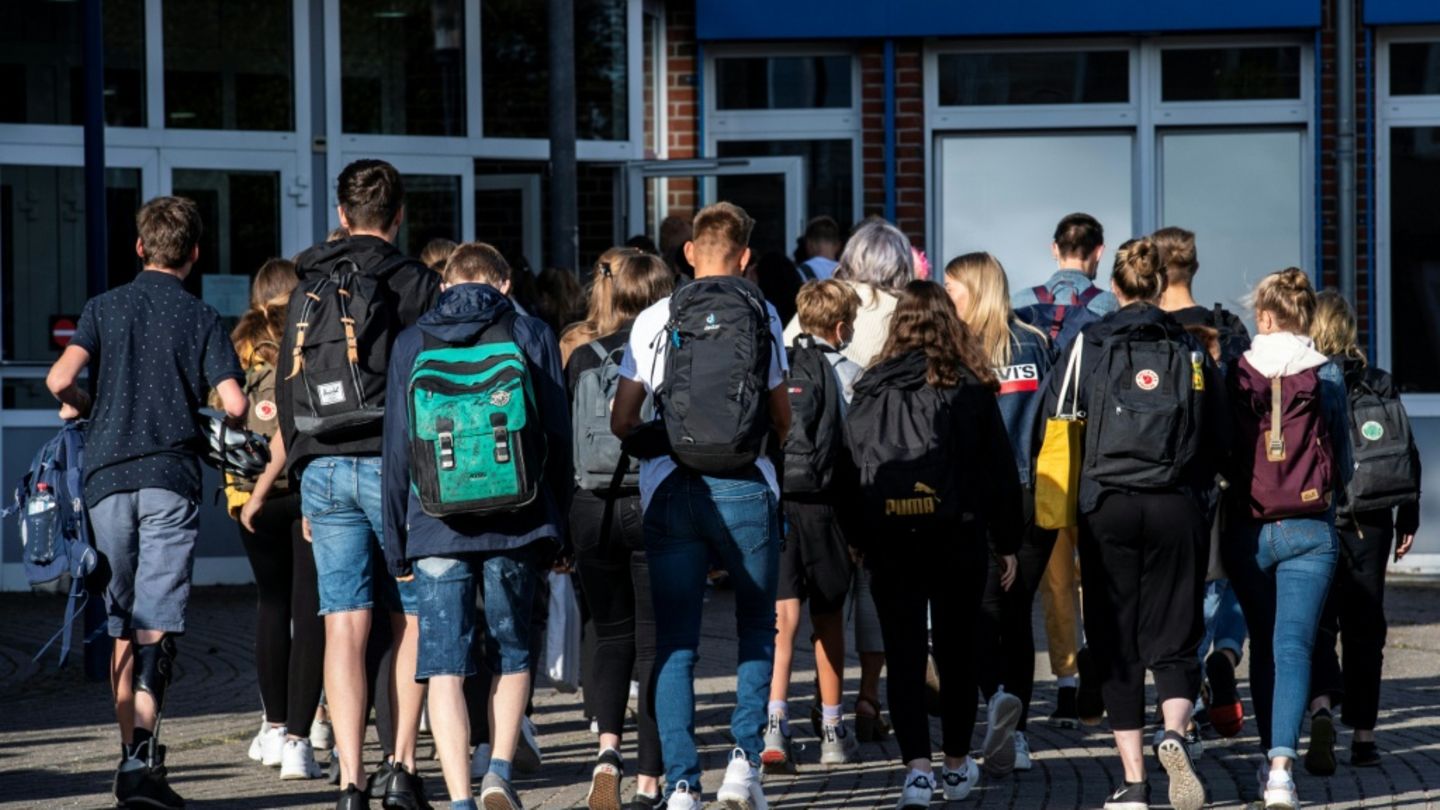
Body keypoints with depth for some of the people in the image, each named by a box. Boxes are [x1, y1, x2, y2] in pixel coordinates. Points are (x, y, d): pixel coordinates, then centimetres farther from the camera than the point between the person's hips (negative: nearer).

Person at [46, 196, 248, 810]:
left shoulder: (104, 308, 9)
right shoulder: (201, 318, 5)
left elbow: (61, 378, -6)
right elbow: (234, 404, -5)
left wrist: (78, 405, 17)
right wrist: (225, 420, 19)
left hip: (107, 477, 2)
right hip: (171, 477, -2)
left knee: (121, 625, 13)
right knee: (157, 624, -8)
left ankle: (131, 755, 16)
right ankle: (141, 757, -24)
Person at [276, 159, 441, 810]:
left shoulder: (307, 289, 12)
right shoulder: (415, 284, -2)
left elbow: (287, 390, 16)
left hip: (323, 469, 3)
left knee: (344, 627, 1)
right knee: (411, 618, 8)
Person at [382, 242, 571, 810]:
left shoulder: (412, 344, 7)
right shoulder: (532, 336, 6)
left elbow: (398, 448, 5)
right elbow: (558, 438, 5)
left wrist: (396, 544, 9)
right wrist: (554, 528, 12)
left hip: (438, 527, -1)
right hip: (517, 525, 1)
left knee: (445, 667, 0)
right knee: (512, 654, 16)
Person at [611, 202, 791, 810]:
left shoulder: (655, 320, 3)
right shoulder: (763, 316, 4)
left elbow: (622, 422, 2)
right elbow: (783, 422, 8)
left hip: (669, 491, 0)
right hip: (745, 488, 0)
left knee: (675, 644, 4)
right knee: (756, 626, 16)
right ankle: (744, 759, 3)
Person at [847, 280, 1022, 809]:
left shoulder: (872, 389, 3)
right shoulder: (970, 388, -1)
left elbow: (852, 468, 3)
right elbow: (999, 468, 1)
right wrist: (1006, 540, 9)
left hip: (889, 538, 0)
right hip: (958, 536, 0)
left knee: (903, 654, 0)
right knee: (956, 650, 12)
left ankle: (917, 767, -13)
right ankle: (957, 766, 23)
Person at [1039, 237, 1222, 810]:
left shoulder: (1089, 345, 1)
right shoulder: (1192, 353, 7)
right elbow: (1216, 444, 10)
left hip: (1107, 509, -1)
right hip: (1177, 510, 1)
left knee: (1116, 648, 5)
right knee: (1173, 640, 8)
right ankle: (1174, 734, -21)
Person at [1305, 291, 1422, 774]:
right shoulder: (1380, 386, 5)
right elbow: (1408, 455, 7)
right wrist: (1408, 519, 14)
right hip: (1371, 521, 3)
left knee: (1317, 621, 1)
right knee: (1365, 625, 11)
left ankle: (1321, 705, -25)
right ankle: (1363, 736, 12)